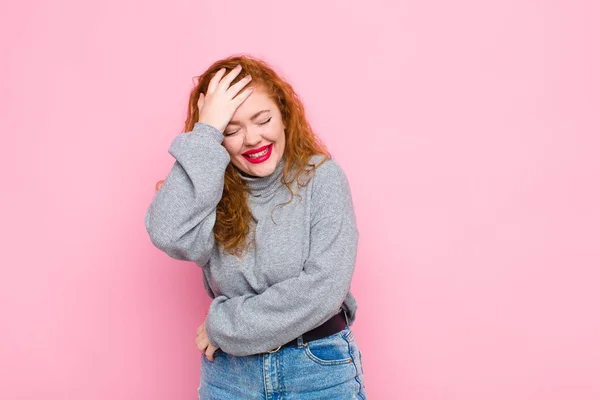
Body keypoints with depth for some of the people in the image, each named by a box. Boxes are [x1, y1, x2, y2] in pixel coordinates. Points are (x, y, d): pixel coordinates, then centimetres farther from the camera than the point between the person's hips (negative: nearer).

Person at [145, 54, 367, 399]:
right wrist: (205, 132, -19)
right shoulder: (213, 189, -3)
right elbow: (170, 235, -24)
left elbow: (324, 287, -18)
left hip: (320, 371, -2)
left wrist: (224, 325, -13)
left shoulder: (321, 176, -10)